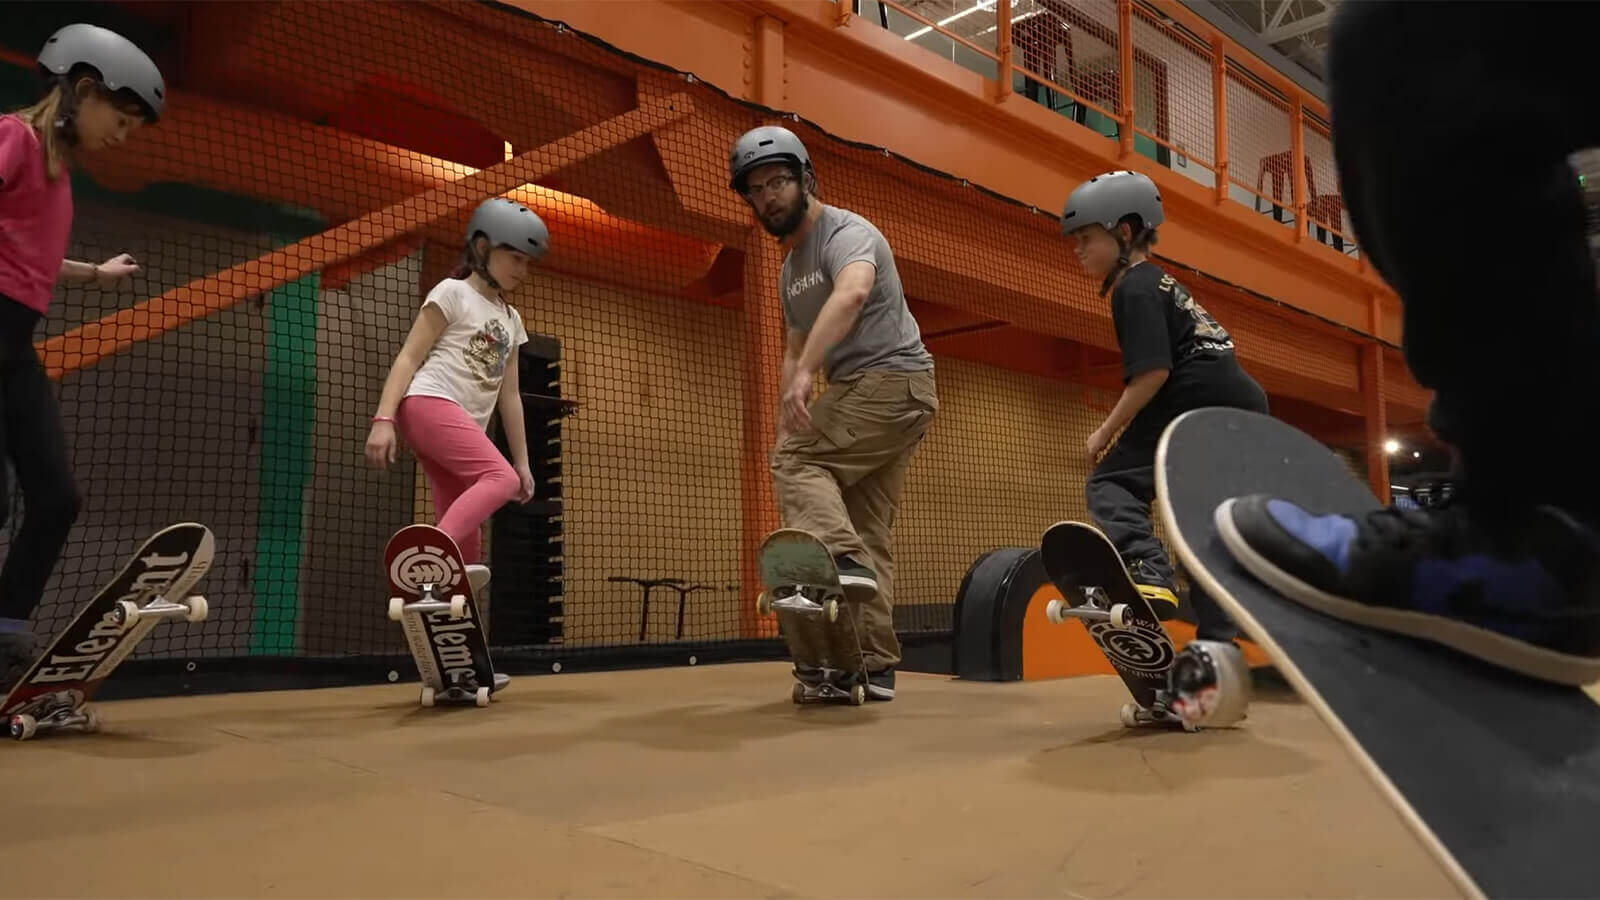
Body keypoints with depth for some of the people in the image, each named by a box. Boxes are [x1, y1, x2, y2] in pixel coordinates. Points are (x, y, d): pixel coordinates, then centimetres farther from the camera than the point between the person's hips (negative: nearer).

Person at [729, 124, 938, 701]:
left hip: (890, 378, -9)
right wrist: (786, 426, 11)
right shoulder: (790, 268, 19)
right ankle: (877, 666, 7)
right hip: (893, 395, 9)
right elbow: (794, 352, 23)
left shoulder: (846, 233, -10)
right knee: (870, 529, 5)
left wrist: (806, 373, -44)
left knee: (797, 460, -19)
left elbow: (853, 292, -33)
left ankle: (841, 561, -34)